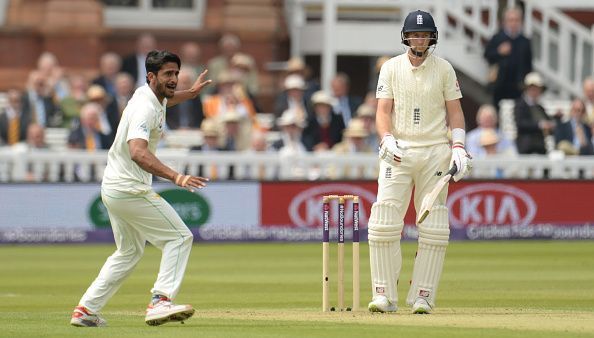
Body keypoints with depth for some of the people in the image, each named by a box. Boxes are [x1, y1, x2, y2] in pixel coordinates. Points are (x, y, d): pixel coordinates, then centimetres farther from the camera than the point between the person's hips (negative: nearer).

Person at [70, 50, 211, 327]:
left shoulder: (148, 94, 8)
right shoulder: (145, 108, -22)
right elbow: (138, 152, -40)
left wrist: (190, 93, 31)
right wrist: (175, 177, -49)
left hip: (113, 189, 10)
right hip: (130, 188, -10)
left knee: (129, 252, 21)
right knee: (179, 237, -9)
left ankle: (86, 310, 18)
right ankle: (161, 301, -21)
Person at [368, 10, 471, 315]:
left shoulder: (444, 69, 6)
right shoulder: (391, 68, 4)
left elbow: (455, 111, 8)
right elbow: (383, 111, 0)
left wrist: (458, 147, -6)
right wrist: (387, 140, -18)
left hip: (435, 150, 1)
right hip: (398, 152, 0)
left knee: (434, 228, -3)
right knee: (384, 223, -11)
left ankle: (423, 297, 3)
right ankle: (384, 295, -6)